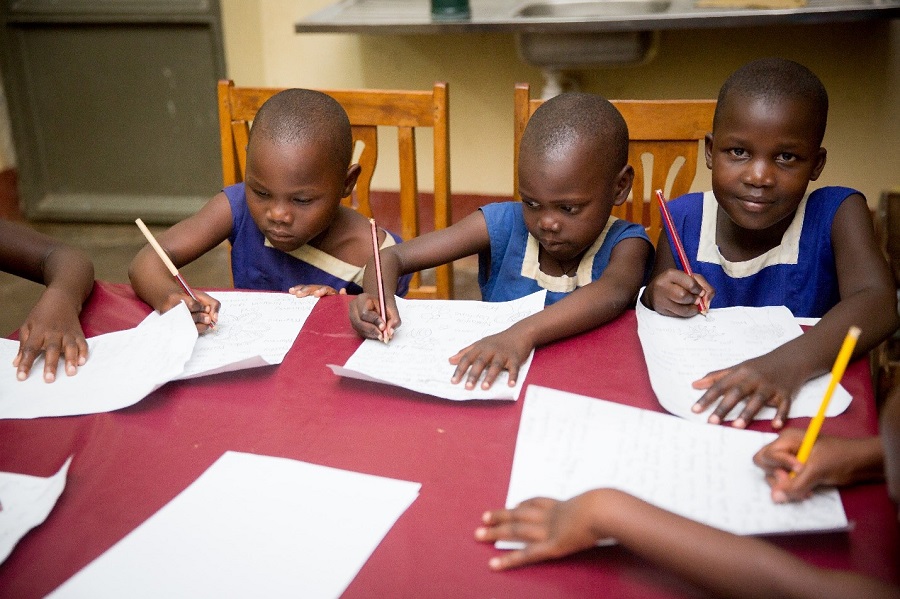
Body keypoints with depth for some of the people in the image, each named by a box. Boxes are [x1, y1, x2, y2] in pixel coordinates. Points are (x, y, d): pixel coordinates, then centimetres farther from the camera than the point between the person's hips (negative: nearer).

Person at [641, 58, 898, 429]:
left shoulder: (837, 214, -9)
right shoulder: (685, 219, -3)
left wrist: (787, 364, -43)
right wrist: (657, 301, -17)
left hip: (805, 405, -1)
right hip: (694, 405, 2)